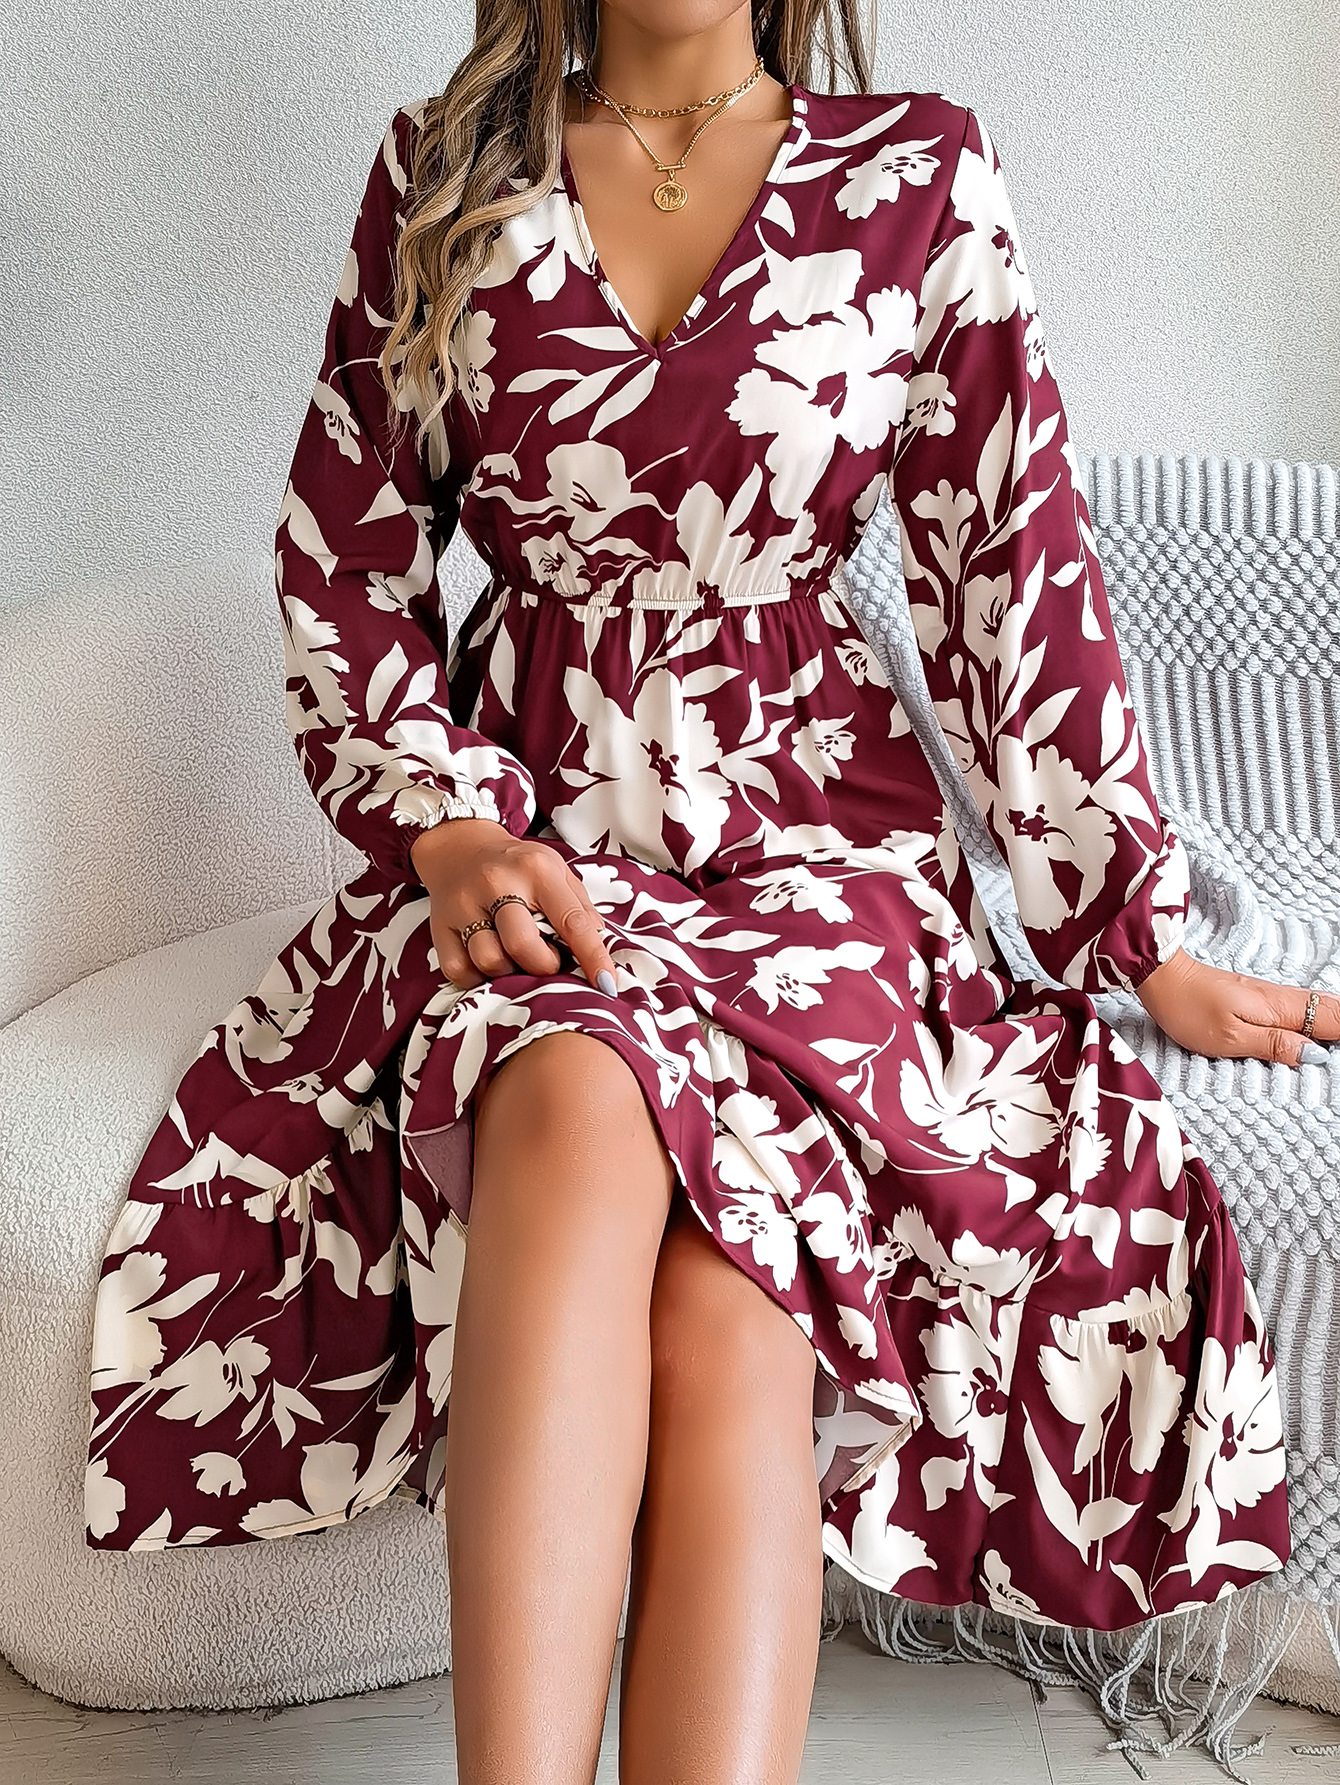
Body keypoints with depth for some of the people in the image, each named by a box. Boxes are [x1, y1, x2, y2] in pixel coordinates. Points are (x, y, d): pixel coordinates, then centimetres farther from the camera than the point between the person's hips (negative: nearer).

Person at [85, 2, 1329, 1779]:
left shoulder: (919, 176, 6)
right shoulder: (441, 171, 11)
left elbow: (1019, 570, 5)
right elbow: (343, 554, 10)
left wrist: (1146, 939, 4)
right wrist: (446, 826, -5)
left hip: (816, 832, 0)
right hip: (517, 836, 1)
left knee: (725, 1287, -30)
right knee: (577, 1099, -35)